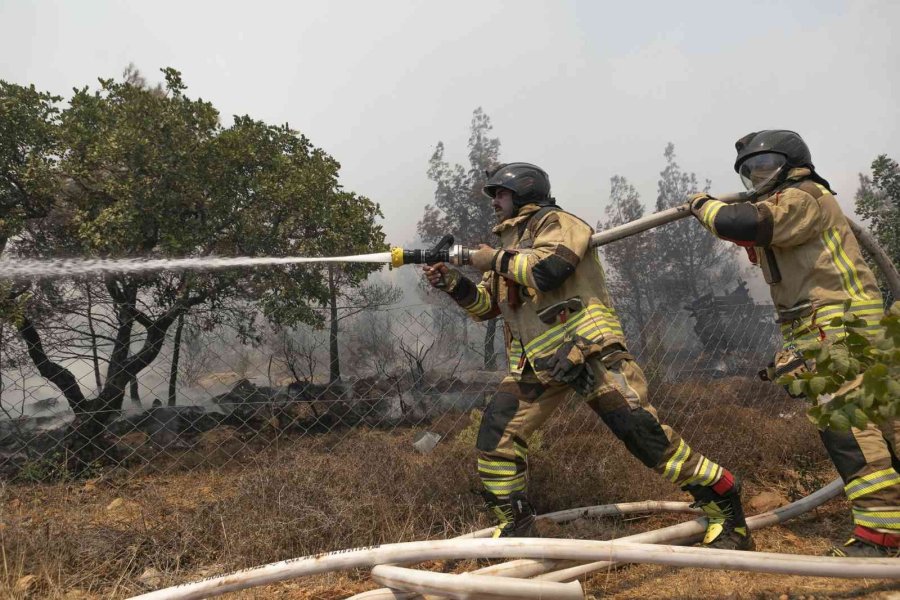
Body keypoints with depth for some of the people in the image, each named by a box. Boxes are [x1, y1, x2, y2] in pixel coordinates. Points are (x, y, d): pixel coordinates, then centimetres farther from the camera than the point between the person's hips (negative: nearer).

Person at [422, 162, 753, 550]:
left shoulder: (554, 222, 2)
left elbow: (548, 267, -19)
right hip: (536, 362, 7)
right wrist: (452, 282, 8)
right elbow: (486, 305, 23)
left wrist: (496, 259, -7)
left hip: (584, 345, -7)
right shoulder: (507, 241, 24)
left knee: (638, 427, -13)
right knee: (497, 431, -2)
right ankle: (512, 525, 14)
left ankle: (723, 506, 3)